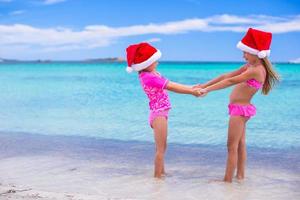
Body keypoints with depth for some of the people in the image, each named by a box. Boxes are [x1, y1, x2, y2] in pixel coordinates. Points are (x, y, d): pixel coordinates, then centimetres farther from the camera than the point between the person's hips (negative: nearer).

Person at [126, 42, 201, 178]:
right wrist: (191, 92, -13)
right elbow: (171, 87, -19)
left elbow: (171, 85, 12)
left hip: (161, 113, 10)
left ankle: (161, 173, 32)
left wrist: (191, 88, 11)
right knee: (160, 149, -3)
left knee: (161, 147, 20)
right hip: (158, 114, -10)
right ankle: (157, 176, 4)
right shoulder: (148, 77, -21)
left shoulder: (152, 74, 8)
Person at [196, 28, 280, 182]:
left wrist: (208, 90, -21)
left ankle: (228, 179, 0)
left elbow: (231, 81, -23)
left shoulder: (256, 70, -21)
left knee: (232, 146, -5)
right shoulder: (250, 66, 8)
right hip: (239, 109, 9)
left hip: (241, 109, -9)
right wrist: (204, 85, 3)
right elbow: (226, 76, 7)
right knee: (240, 144, 16)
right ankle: (240, 175, 25)